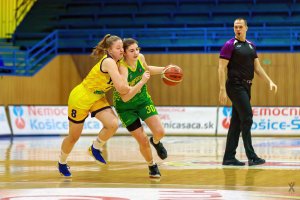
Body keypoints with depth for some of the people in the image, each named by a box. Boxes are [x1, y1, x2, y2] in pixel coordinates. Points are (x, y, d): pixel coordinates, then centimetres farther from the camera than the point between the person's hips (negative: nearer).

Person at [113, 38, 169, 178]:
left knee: (160, 132, -9)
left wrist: (164, 69, 3)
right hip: (125, 107, -5)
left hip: (143, 100, 5)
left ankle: (156, 142, 30)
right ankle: (152, 166, 23)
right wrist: (141, 82, -43)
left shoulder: (140, 58, -12)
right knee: (143, 141, -6)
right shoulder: (122, 68, -32)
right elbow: (125, 97, -39)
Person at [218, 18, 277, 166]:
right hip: (236, 86, -7)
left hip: (246, 87, 7)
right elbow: (222, 68, -11)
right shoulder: (230, 45, -7)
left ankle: (229, 157, 11)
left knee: (236, 123, 8)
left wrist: (269, 82, 7)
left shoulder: (251, 46, 14)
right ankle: (251, 157, -12)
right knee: (247, 118, -13)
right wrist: (222, 89, -19)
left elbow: (257, 67, 17)